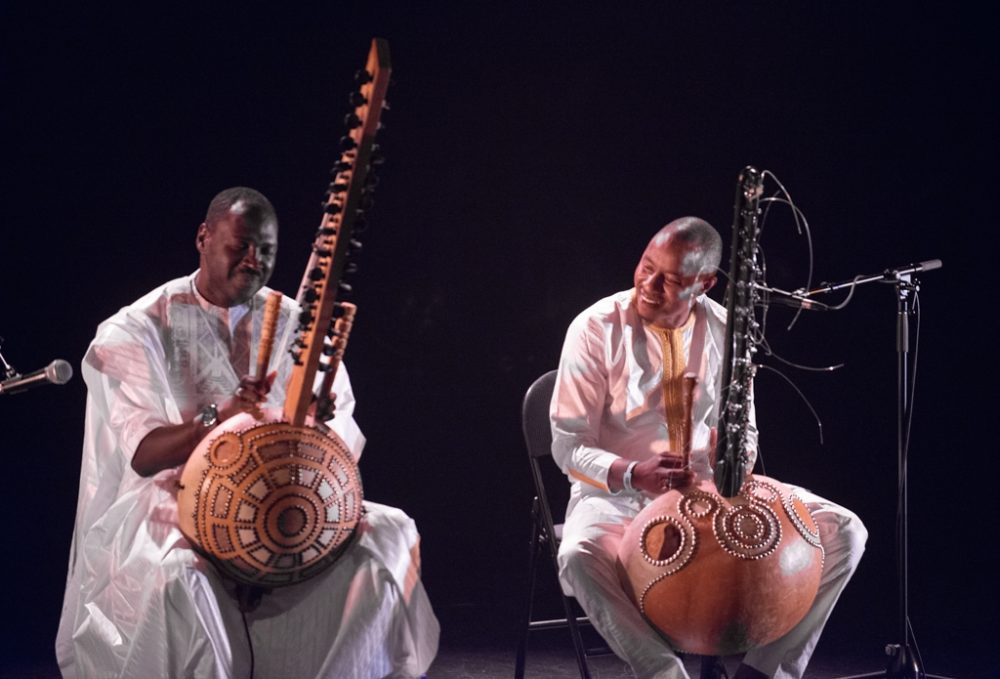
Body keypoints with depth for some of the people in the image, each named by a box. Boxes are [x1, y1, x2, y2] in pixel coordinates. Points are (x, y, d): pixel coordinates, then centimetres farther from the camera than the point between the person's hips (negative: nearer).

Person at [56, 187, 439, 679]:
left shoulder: (297, 325, 9)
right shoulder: (139, 330, -3)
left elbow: (342, 437, 6)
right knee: (176, 581, -36)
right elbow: (141, 454, -13)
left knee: (391, 534, -17)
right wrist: (218, 417, -31)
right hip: (176, 513, -4)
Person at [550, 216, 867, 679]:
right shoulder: (597, 328, -13)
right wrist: (632, 475, -30)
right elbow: (568, 444, -11)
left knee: (842, 531, -11)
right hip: (618, 493, -4)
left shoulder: (725, 330, -2)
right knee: (581, 556, -39)